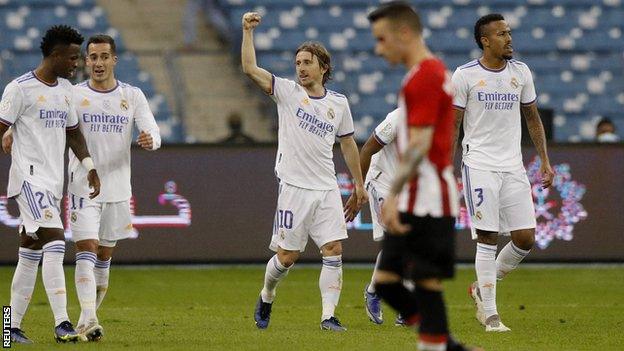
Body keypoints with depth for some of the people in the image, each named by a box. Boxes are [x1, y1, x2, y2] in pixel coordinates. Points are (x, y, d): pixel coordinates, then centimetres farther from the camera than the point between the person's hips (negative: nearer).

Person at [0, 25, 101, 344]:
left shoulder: (66, 89, 16)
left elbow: (72, 132, 24)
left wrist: (89, 167, 15)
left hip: (53, 181, 8)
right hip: (29, 177, -8)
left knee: (30, 254, 10)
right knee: (55, 243, -20)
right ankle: (62, 324, -25)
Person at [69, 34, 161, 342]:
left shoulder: (133, 96, 3)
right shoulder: (73, 95, -2)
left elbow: (153, 132, -4)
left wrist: (149, 140, -29)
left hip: (118, 188, 3)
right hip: (82, 186, -3)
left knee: (105, 256, 11)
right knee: (86, 250, -16)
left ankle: (88, 318, 25)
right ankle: (88, 321, -24)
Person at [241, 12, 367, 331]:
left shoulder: (338, 102, 8)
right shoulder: (287, 92, -1)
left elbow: (347, 143, 19)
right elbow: (250, 69, -12)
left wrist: (358, 182, 20)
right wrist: (248, 32, -20)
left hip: (327, 189, 3)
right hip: (294, 187, -3)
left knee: (333, 251, -8)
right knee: (286, 256, 2)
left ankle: (328, 316, -6)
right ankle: (266, 297, 30)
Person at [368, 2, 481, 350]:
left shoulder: (424, 77, -14)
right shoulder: (432, 72, 18)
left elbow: (419, 145, -23)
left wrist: (394, 194, -28)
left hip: (425, 204, -10)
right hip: (415, 204, 10)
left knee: (427, 285, -6)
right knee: (386, 281, 9)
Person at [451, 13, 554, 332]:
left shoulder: (521, 72, 9)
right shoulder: (465, 75, -3)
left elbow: (533, 118, 17)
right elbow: (452, 124, 0)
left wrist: (544, 160, 10)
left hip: (513, 167, 4)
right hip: (479, 165, -4)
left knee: (525, 237, -3)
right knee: (487, 238, -8)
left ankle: (481, 289, 20)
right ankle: (490, 315, -3)